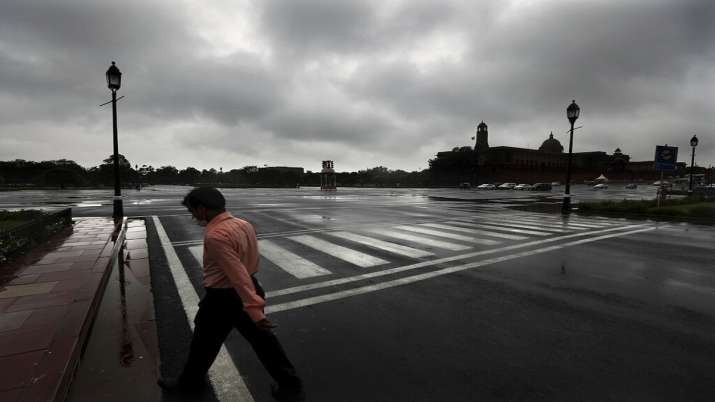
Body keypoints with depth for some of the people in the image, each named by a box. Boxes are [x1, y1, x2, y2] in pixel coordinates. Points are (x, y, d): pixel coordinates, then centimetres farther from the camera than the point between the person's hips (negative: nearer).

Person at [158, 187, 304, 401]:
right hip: (252, 290, 8)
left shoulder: (215, 236, -25)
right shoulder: (245, 224, 0)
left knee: (204, 343, 20)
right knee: (263, 340, 17)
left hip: (222, 299, -7)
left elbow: (238, 274, -31)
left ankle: (189, 382, 47)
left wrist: (254, 310, -32)